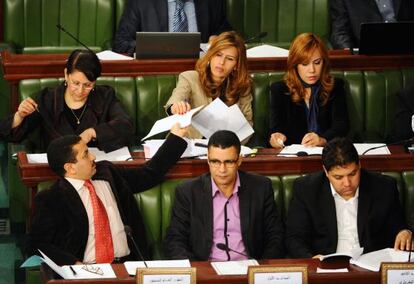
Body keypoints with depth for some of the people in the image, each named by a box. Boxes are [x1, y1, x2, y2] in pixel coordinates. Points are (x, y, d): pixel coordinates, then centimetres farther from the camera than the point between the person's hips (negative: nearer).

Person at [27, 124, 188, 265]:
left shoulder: (107, 174, 16)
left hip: (128, 265, 4)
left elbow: (149, 174, 24)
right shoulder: (50, 200, 0)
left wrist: (176, 135, 23)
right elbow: (38, 245, -3)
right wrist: (75, 264, -16)